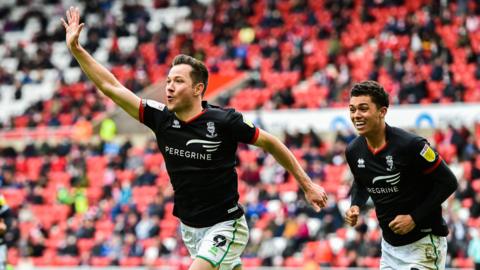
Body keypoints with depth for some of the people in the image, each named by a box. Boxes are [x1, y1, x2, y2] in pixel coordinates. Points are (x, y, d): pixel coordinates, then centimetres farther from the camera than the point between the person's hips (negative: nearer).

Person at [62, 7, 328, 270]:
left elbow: (271, 143, -4)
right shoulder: (161, 119, -5)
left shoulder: (224, 121, -17)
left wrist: (307, 184, 0)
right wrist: (76, 48, -8)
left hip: (224, 226, -6)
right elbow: (111, 87, -2)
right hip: (189, 228, 6)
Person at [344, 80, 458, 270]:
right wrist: (355, 206, 0)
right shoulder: (353, 151, -1)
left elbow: (448, 182, -14)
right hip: (389, 245, 6)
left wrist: (414, 218, -18)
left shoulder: (410, 145, -20)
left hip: (423, 244, -6)